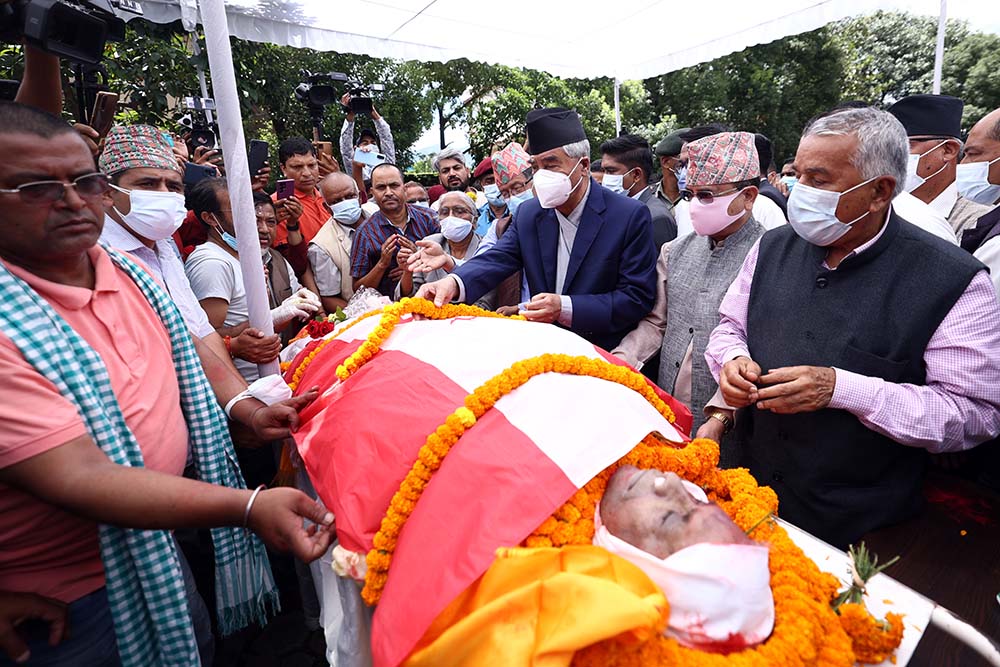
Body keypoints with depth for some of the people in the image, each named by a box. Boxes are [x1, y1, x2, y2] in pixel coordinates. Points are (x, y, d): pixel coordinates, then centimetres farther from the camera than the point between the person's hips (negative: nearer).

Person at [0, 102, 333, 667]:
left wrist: (246, 409, -7)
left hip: (162, 545, 6)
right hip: (71, 596, -6)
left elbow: (189, 352, 10)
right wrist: (250, 506, -40)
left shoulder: (128, 271, -3)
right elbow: (78, 478, -31)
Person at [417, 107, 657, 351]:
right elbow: (497, 258, -5)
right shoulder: (528, 214, 7)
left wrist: (566, 308, -22)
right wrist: (454, 282, -26)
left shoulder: (631, 217, -7)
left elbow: (638, 297, -10)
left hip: (606, 357, -2)